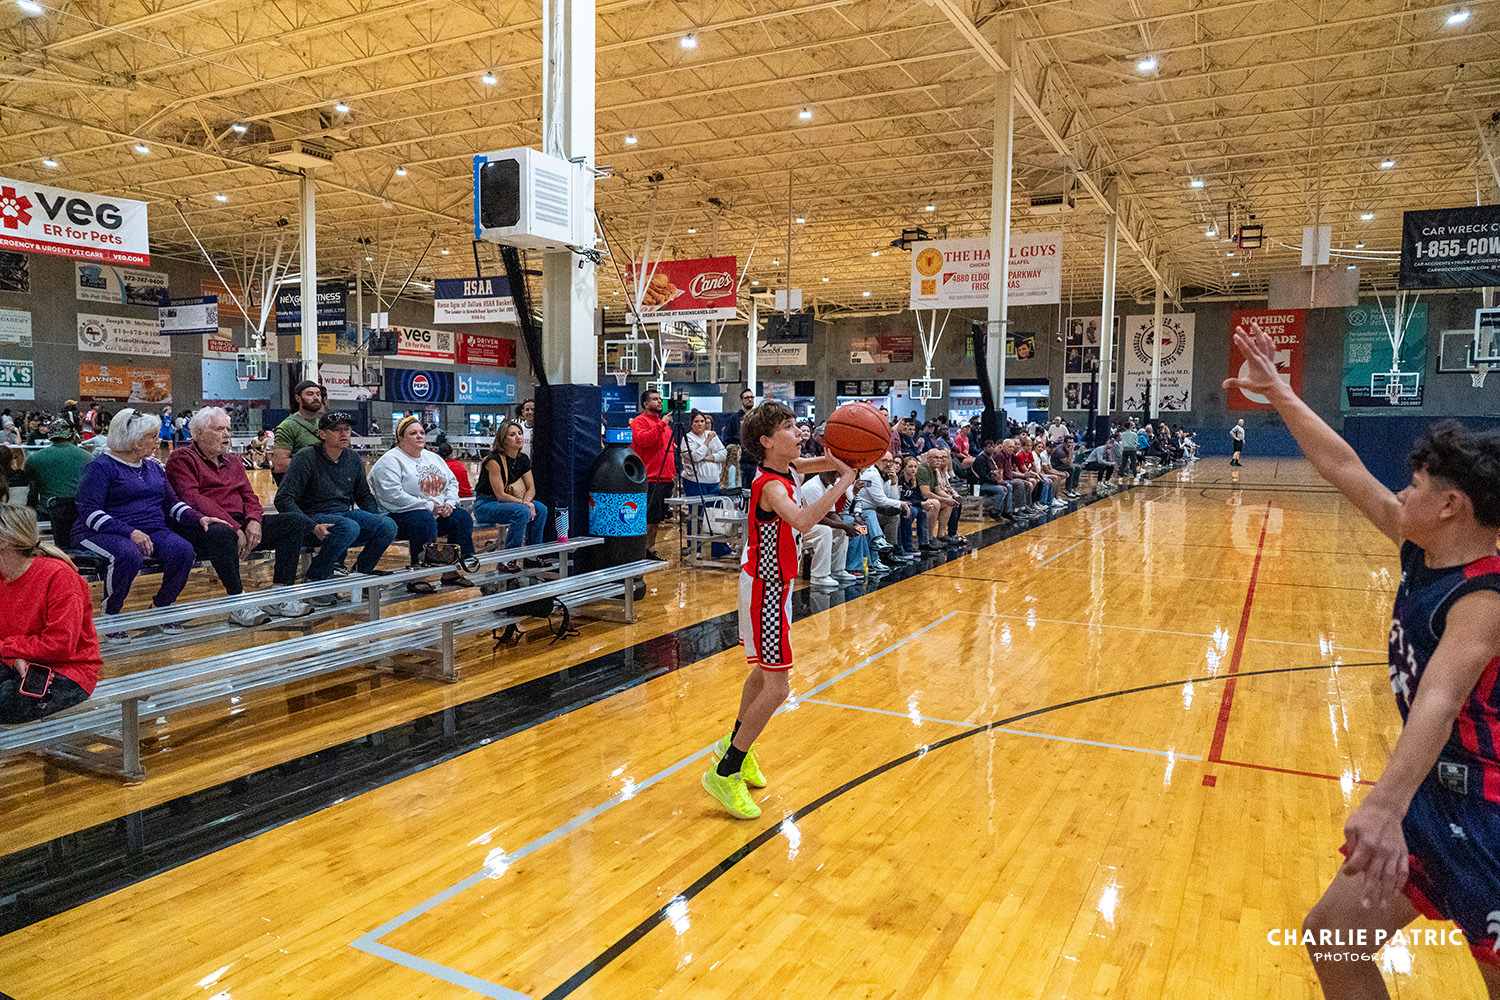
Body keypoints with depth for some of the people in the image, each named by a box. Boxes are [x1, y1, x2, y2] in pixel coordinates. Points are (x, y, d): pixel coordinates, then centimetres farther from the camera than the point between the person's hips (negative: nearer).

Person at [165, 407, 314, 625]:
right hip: (202, 526, -7)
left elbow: (249, 497, 18)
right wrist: (234, 527, -22)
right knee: (219, 532, -43)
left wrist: (254, 520, -8)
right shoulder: (182, 459, 2)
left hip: (240, 523, 7)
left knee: (298, 522, -9)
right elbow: (193, 501, -12)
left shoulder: (233, 463, 26)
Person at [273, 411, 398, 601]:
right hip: (316, 516, -6)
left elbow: (364, 495, 22)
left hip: (347, 512, 6)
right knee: (350, 528, -36)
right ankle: (315, 579, -18)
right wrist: (313, 526, -27)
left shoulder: (353, 459, 8)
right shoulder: (306, 459, -10)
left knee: (388, 526, -19)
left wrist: (377, 520, 4)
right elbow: (283, 499, -15)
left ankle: (362, 570, 5)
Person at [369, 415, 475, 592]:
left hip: (439, 512, 7)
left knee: (463, 517, -14)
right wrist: (428, 506, -18)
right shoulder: (391, 460, -5)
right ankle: (416, 577, -28)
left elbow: (453, 481, 21)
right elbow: (393, 494, -17)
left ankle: (452, 572, -12)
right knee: (425, 521, -36)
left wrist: (450, 503, -1)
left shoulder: (433, 458, 20)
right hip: (401, 514, -7)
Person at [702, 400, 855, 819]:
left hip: (769, 585, 10)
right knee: (776, 688, -8)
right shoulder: (771, 485, -25)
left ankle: (737, 742, 42)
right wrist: (842, 484, -37)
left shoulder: (787, 469, 2)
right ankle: (725, 773, 0)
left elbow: (824, 462, 15)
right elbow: (801, 520, -44)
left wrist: (838, 463, -8)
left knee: (765, 671, 24)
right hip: (765, 592, -10)